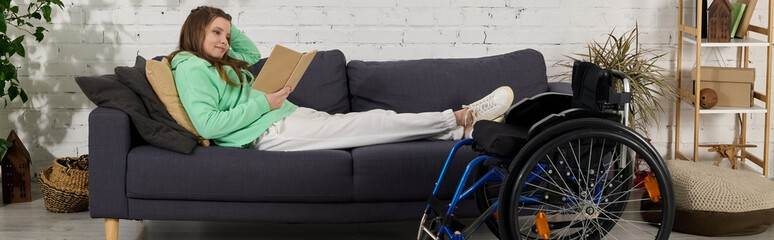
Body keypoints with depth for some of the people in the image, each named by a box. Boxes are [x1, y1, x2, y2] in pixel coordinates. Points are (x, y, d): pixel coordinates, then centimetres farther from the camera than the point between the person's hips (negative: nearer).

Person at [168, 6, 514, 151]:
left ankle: (461, 124, -4)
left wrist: (230, 29, 21)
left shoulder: (220, 63, 20)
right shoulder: (190, 68, -8)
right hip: (272, 133, -10)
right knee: (375, 122, -10)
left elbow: (253, 54, 40)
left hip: (288, 118, 10)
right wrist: (263, 103, -15)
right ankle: (460, 119, -4)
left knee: (373, 119, -1)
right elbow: (207, 125, -20)